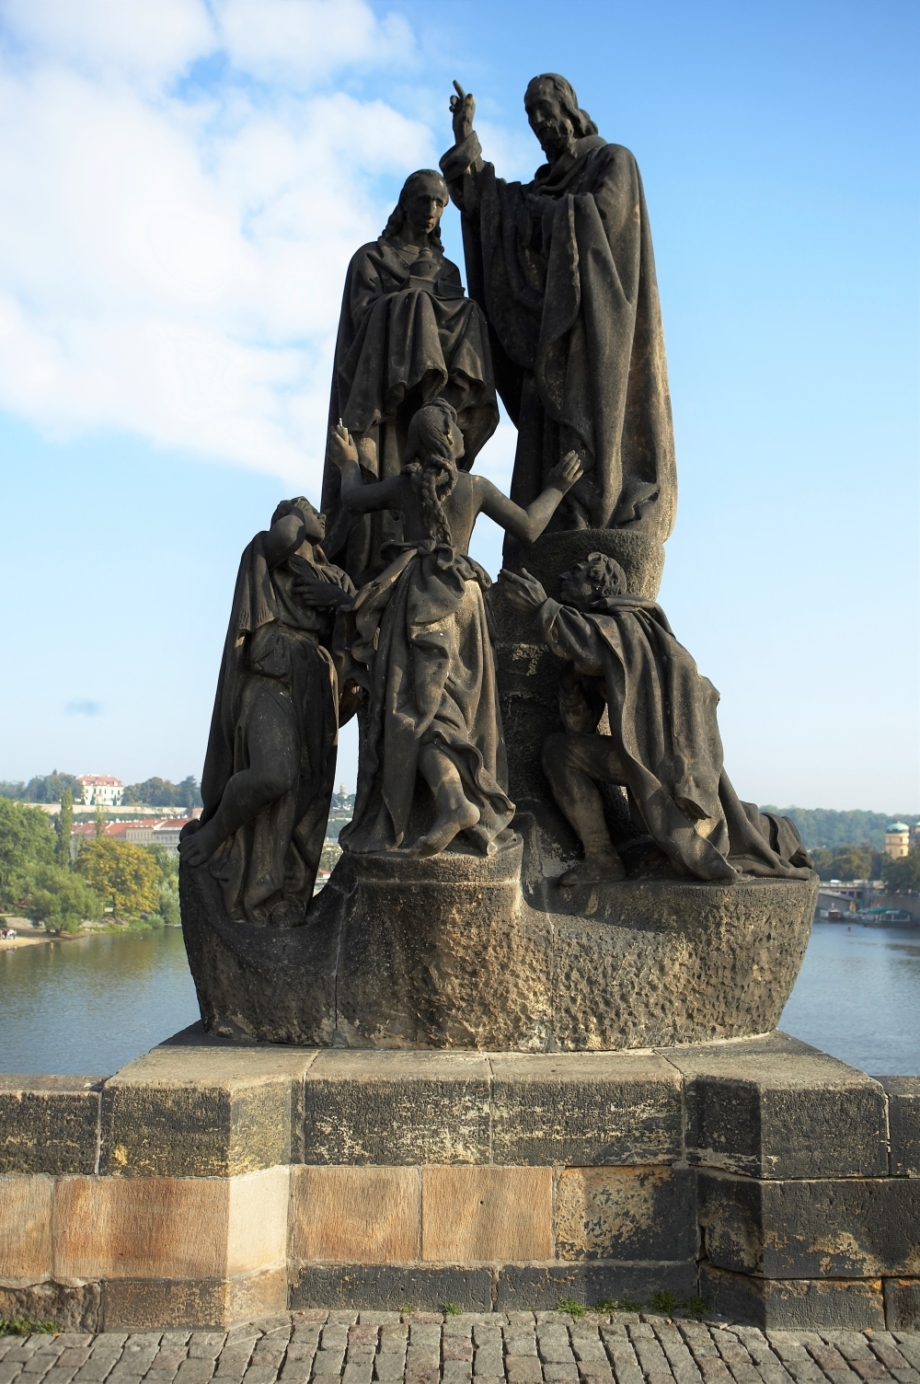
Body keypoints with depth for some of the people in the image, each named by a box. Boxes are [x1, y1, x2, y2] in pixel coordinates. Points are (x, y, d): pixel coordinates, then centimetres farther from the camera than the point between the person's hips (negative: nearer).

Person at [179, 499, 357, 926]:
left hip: (317, 690, 6)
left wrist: (343, 599, -3)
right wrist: (301, 512, 6)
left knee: (307, 795, -3)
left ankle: (285, 903, 1)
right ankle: (211, 834, -1)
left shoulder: (335, 578, 25)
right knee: (274, 774, -27)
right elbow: (287, 531, -14)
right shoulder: (266, 553, 10)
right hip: (271, 677, -6)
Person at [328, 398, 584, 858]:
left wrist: (349, 464, 43)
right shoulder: (476, 487, 4)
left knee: (415, 707, -10)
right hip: (462, 598, 2)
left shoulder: (403, 484, 6)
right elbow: (528, 529, 8)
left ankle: (454, 801, -32)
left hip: (416, 596, -2)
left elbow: (354, 499, 23)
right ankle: (480, 816, 2)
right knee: (460, 707, 9)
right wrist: (556, 490, 24)